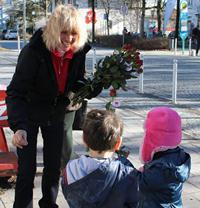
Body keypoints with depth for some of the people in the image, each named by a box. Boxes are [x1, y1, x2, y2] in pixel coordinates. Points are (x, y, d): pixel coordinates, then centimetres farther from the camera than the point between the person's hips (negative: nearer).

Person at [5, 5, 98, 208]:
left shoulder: (78, 51, -14)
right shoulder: (34, 51, -30)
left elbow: (78, 82, 2)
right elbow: (15, 92, -31)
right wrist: (19, 126, -43)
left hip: (56, 113, 5)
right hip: (29, 113, -4)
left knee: (54, 165, 14)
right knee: (27, 168, -4)